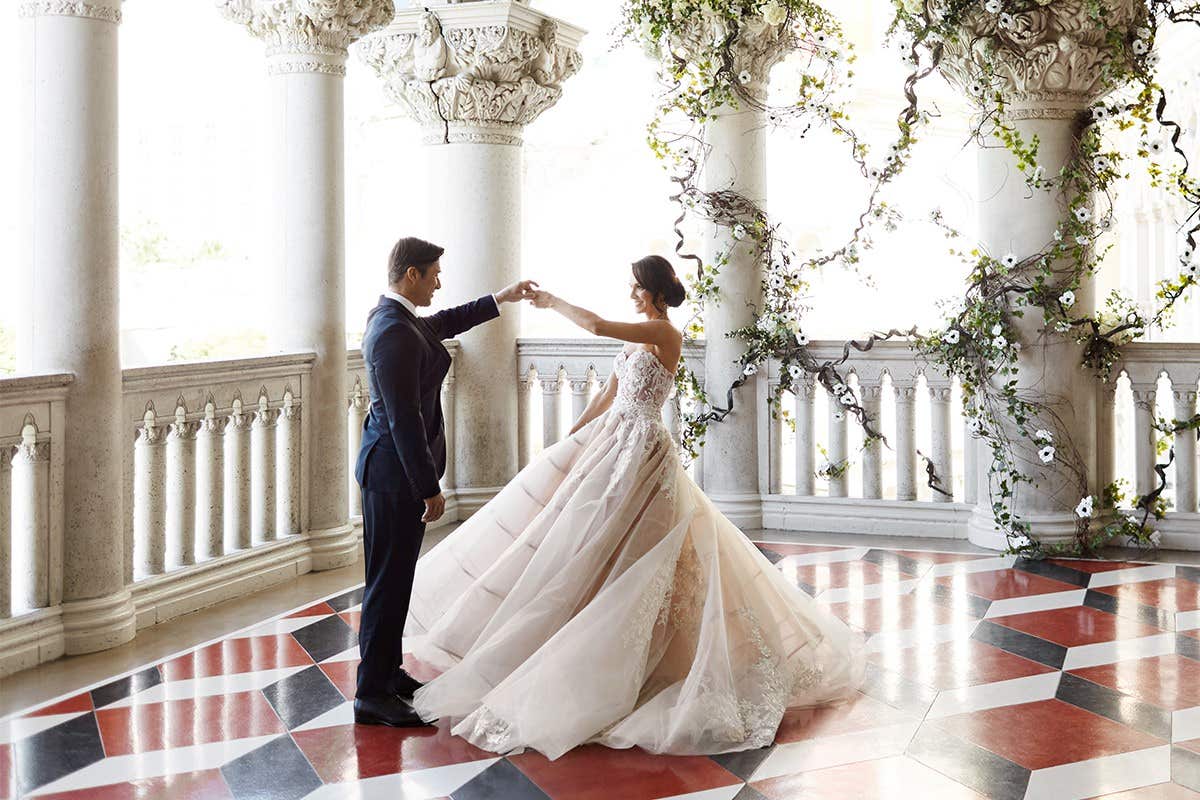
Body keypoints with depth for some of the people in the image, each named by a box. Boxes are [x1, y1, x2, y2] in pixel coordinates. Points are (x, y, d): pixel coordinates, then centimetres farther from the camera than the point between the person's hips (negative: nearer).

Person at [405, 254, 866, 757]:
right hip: (611, 440, 9)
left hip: (640, 448, -9)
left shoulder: (664, 333, -14)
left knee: (596, 540, -9)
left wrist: (553, 302, -10)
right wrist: (570, 440, 18)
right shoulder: (636, 336, 14)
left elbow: (596, 325, -24)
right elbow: (608, 396, 18)